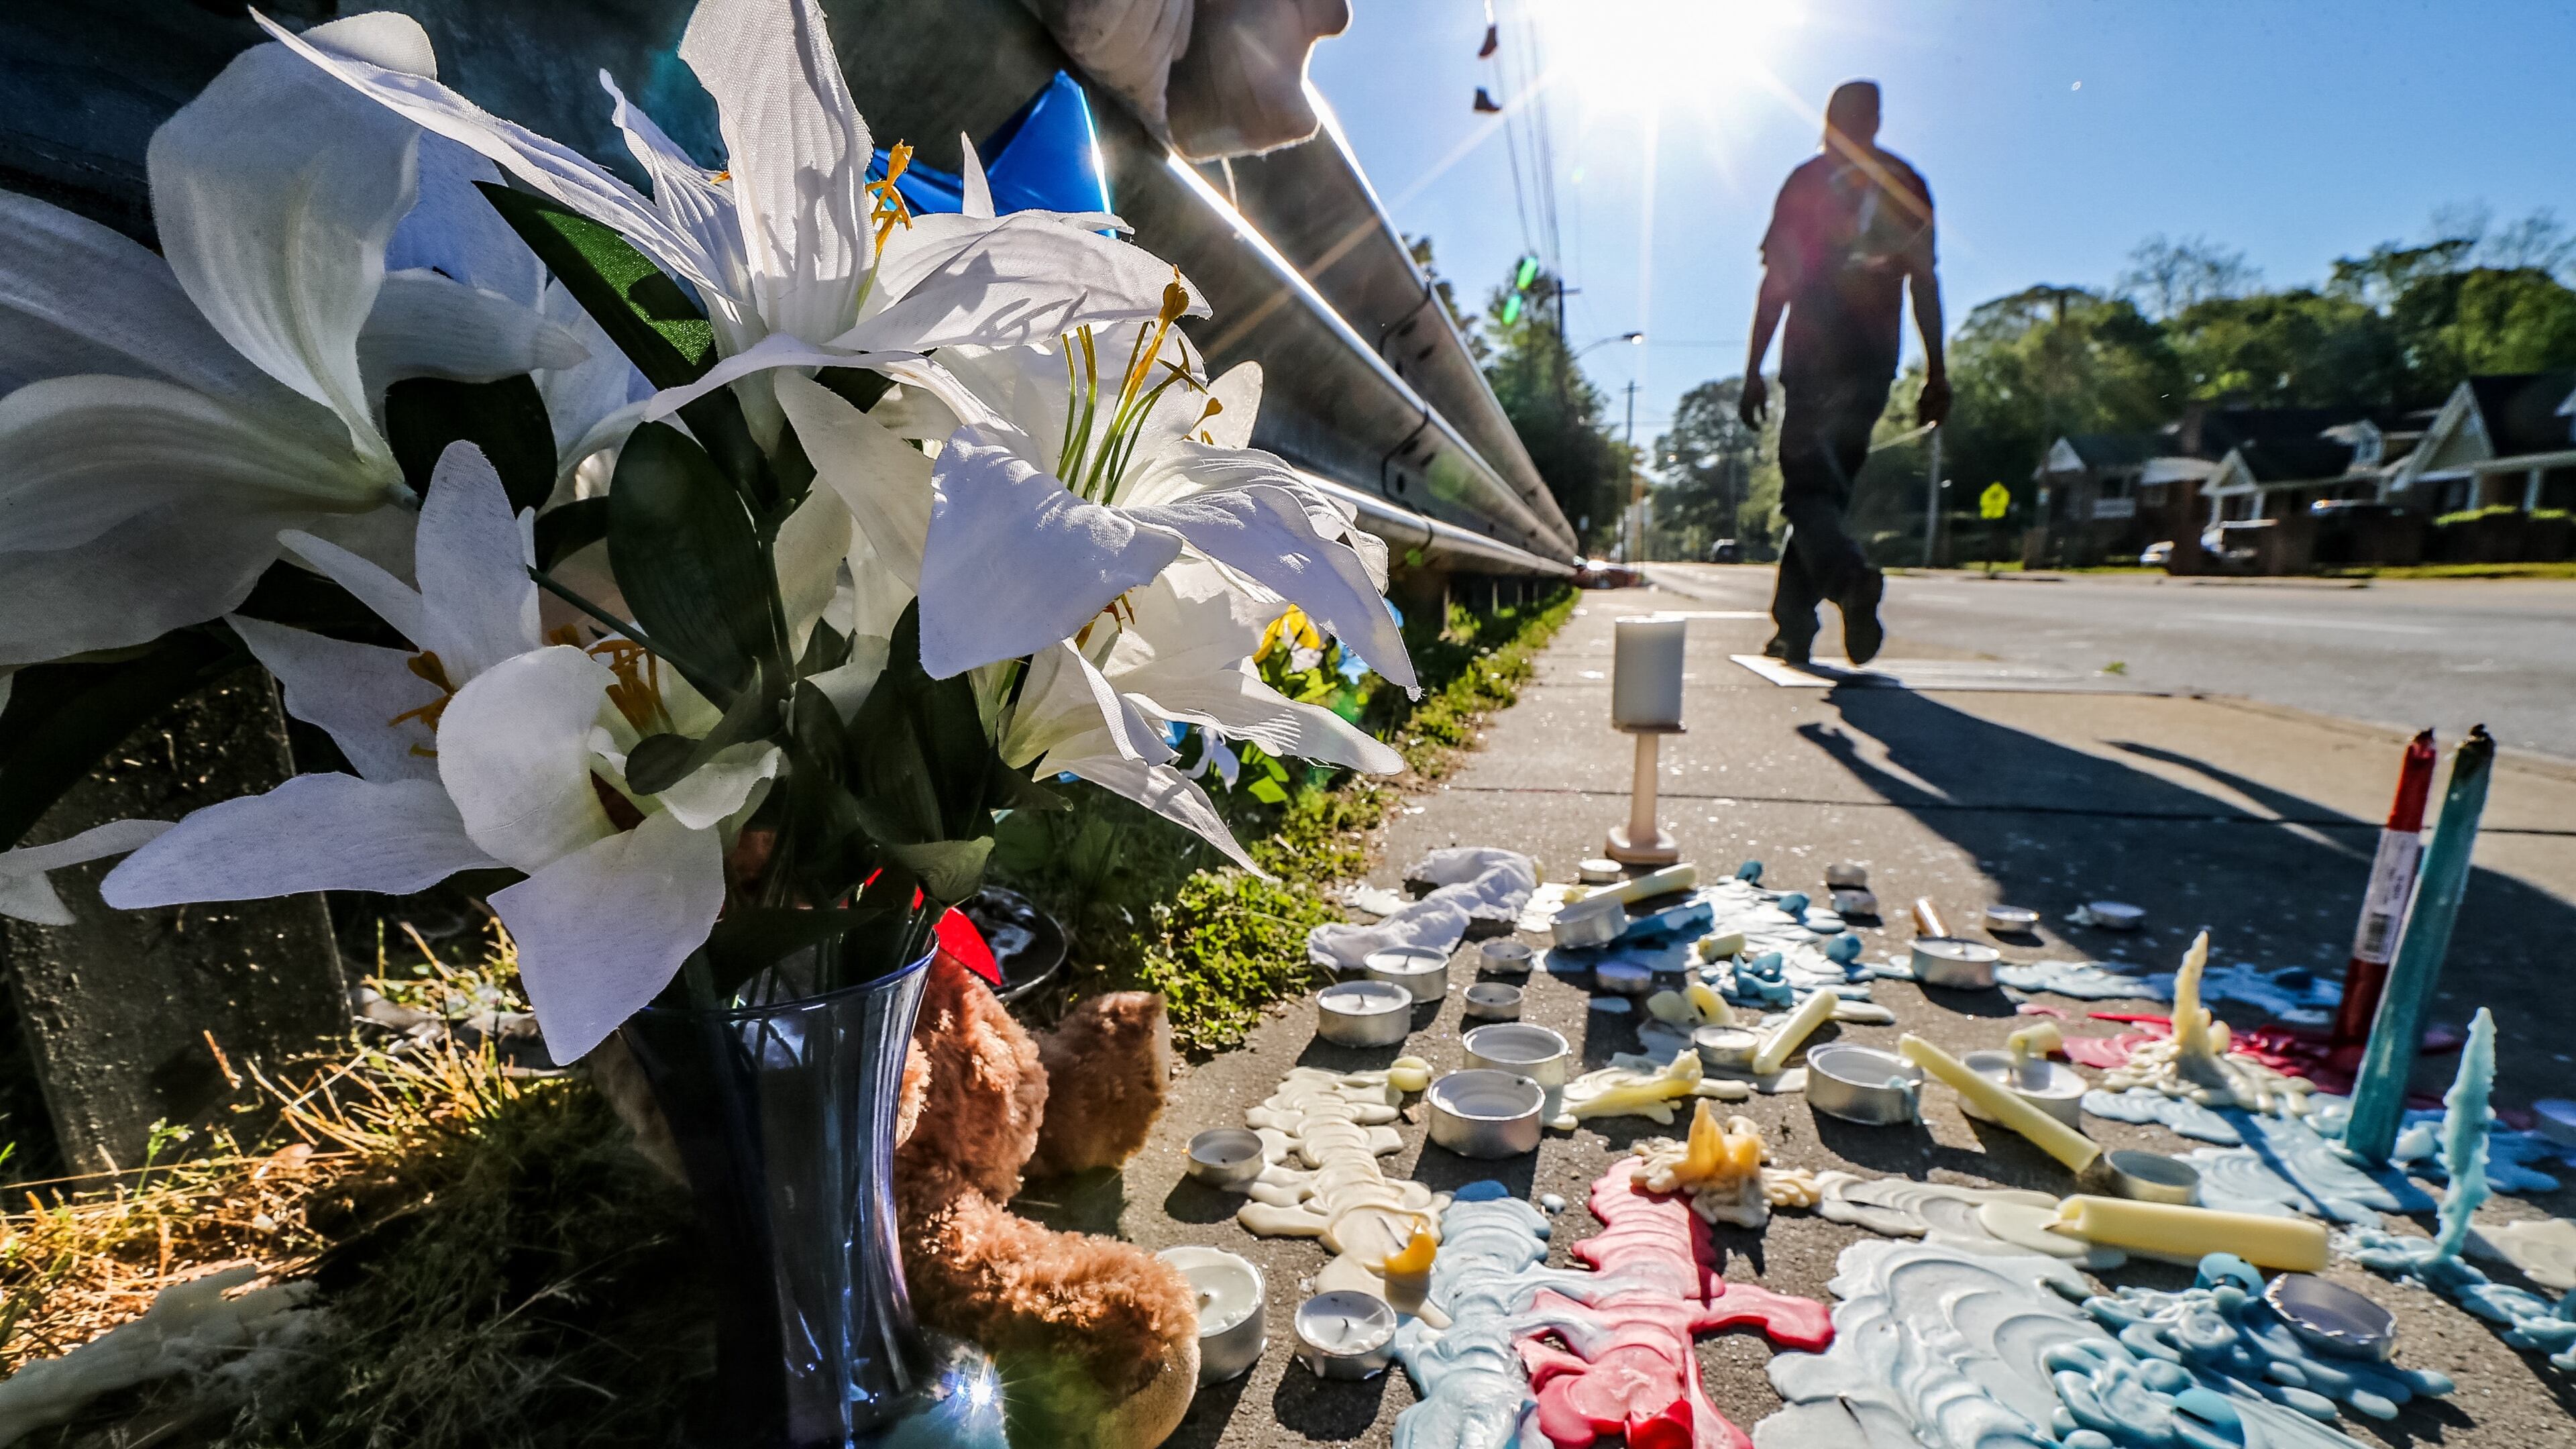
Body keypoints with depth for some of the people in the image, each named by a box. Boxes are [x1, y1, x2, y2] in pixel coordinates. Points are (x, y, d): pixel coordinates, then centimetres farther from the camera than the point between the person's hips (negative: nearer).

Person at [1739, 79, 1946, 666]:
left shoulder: (1806, 180, 5)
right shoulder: (1907, 184, 14)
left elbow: (1777, 280, -1)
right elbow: (1924, 281, 8)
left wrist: (1753, 370, 0)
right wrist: (1935, 372, 9)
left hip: (1812, 354, -3)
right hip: (1873, 357, 4)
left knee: (1806, 486, -5)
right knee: (1826, 486, 9)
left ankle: (1851, 577, -35)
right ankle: (1792, 624, 9)